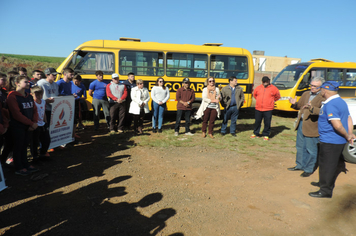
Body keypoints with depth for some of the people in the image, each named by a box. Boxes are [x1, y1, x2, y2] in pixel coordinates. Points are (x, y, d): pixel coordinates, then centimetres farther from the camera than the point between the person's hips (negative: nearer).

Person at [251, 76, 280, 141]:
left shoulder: (273, 88, -1)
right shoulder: (258, 88, 5)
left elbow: (278, 96, 12)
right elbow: (254, 94, 23)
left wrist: (272, 100, 13)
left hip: (268, 109, -2)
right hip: (258, 109, 2)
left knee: (267, 123, 2)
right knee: (257, 122, 11)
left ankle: (266, 135, 16)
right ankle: (256, 133, 25)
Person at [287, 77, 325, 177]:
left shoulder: (323, 97, -12)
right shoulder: (306, 94, 12)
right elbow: (300, 105, 18)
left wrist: (312, 108, -41)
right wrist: (294, 104, -4)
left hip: (312, 127, -7)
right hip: (301, 124, 7)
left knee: (311, 150, 5)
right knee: (300, 147, 19)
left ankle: (309, 169, 20)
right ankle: (300, 165, 35)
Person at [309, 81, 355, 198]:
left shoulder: (330, 104, -22)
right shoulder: (341, 102, 11)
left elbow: (337, 125, -28)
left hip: (330, 141, -10)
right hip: (339, 141, 10)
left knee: (327, 165, 1)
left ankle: (326, 190, 13)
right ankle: (324, 183, 40)